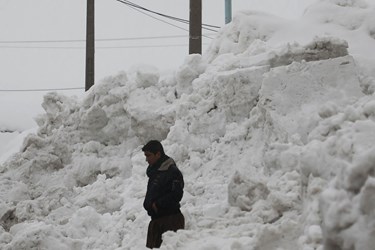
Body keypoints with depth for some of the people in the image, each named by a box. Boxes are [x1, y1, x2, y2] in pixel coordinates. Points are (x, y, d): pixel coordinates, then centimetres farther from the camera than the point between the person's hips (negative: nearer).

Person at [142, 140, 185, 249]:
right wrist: (148, 204, 4)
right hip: (156, 219, 9)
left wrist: (157, 204, -13)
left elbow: (176, 195, -19)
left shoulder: (172, 171, -11)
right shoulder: (154, 172, 17)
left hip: (171, 219, -9)